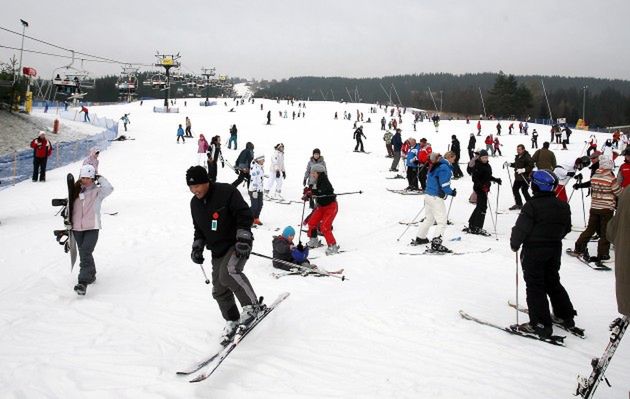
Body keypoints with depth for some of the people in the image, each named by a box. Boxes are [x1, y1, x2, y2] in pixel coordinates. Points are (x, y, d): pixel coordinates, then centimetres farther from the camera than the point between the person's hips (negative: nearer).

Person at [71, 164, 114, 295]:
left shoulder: (97, 191, -4)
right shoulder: (76, 190, 8)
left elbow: (109, 188, -23)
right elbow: (70, 205, 20)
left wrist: (99, 178, -12)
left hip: (92, 228, -5)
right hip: (77, 228, 5)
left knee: (85, 254, -17)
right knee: (84, 254, 15)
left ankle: (83, 282, -20)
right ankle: (91, 275, 37)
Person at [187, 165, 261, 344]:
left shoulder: (227, 192, -15)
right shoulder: (195, 203, 7)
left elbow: (245, 215, -16)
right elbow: (199, 229, 20)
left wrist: (243, 238, -24)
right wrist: (197, 247, 8)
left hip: (237, 244, -7)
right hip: (217, 250, 7)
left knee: (228, 273, -32)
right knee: (219, 290, 6)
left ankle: (252, 305, -15)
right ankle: (232, 320, 26)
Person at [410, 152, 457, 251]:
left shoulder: (436, 165, 12)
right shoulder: (445, 167, -16)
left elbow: (429, 179, 20)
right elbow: (444, 185, -20)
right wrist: (452, 192, -6)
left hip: (428, 194, 10)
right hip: (436, 198, -10)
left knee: (429, 218, 24)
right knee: (442, 222, -6)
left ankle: (420, 238, 33)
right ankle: (436, 244, -12)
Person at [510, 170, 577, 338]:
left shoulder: (532, 205, -19)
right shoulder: (563, 206, 4)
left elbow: (521, 229, -19)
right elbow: (566, 228, 14)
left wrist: (515, 244, -3)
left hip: (534, 251, -7)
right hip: (555, 249, 7)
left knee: (535, 286, 0)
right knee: (553, 282, 21)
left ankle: (541, 324, 0)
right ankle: (566, 317, 29)